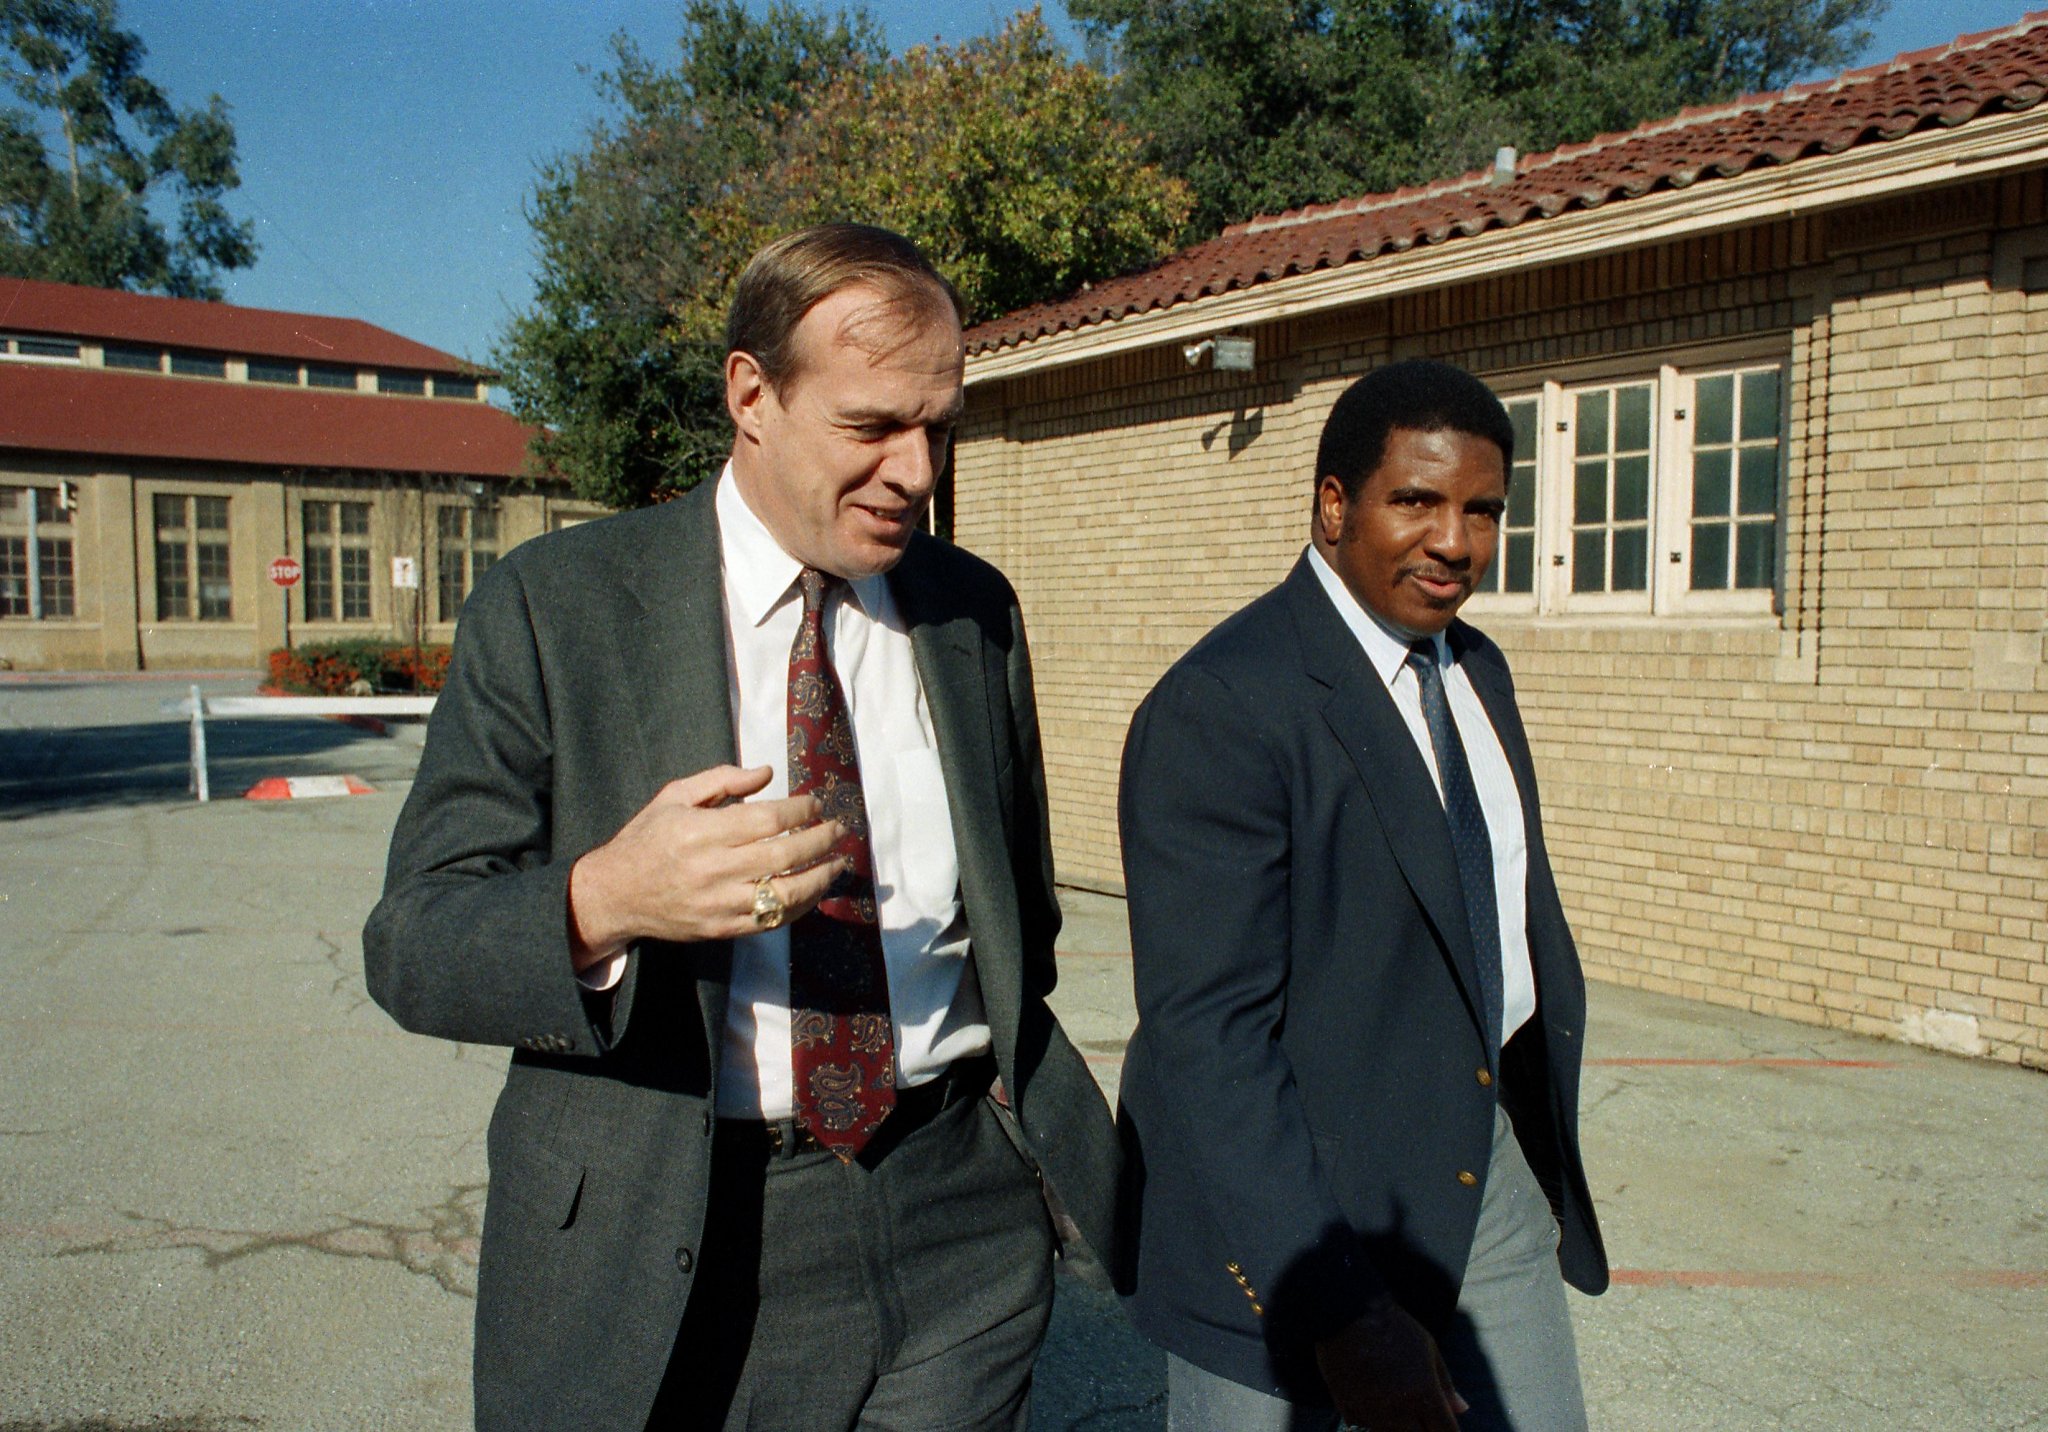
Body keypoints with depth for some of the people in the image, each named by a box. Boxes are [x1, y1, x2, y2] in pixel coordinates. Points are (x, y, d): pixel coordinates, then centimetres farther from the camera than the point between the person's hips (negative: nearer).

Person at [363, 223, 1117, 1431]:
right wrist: (601, 900, -30)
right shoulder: (551, 607, -8)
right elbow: (411, 946, -11)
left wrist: (1021, 1095, 8)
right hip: (660, 1259, -2)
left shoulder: (975, 609, 4)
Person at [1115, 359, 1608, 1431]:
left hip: (1492, 1170, 7)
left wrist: (1540, 1129, 15)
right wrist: (1338, 1310, -26)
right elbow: (1205, 1035, -24)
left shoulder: (1477, 669, 7)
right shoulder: (1218, 711, -21)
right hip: (1284, 1191, -7)